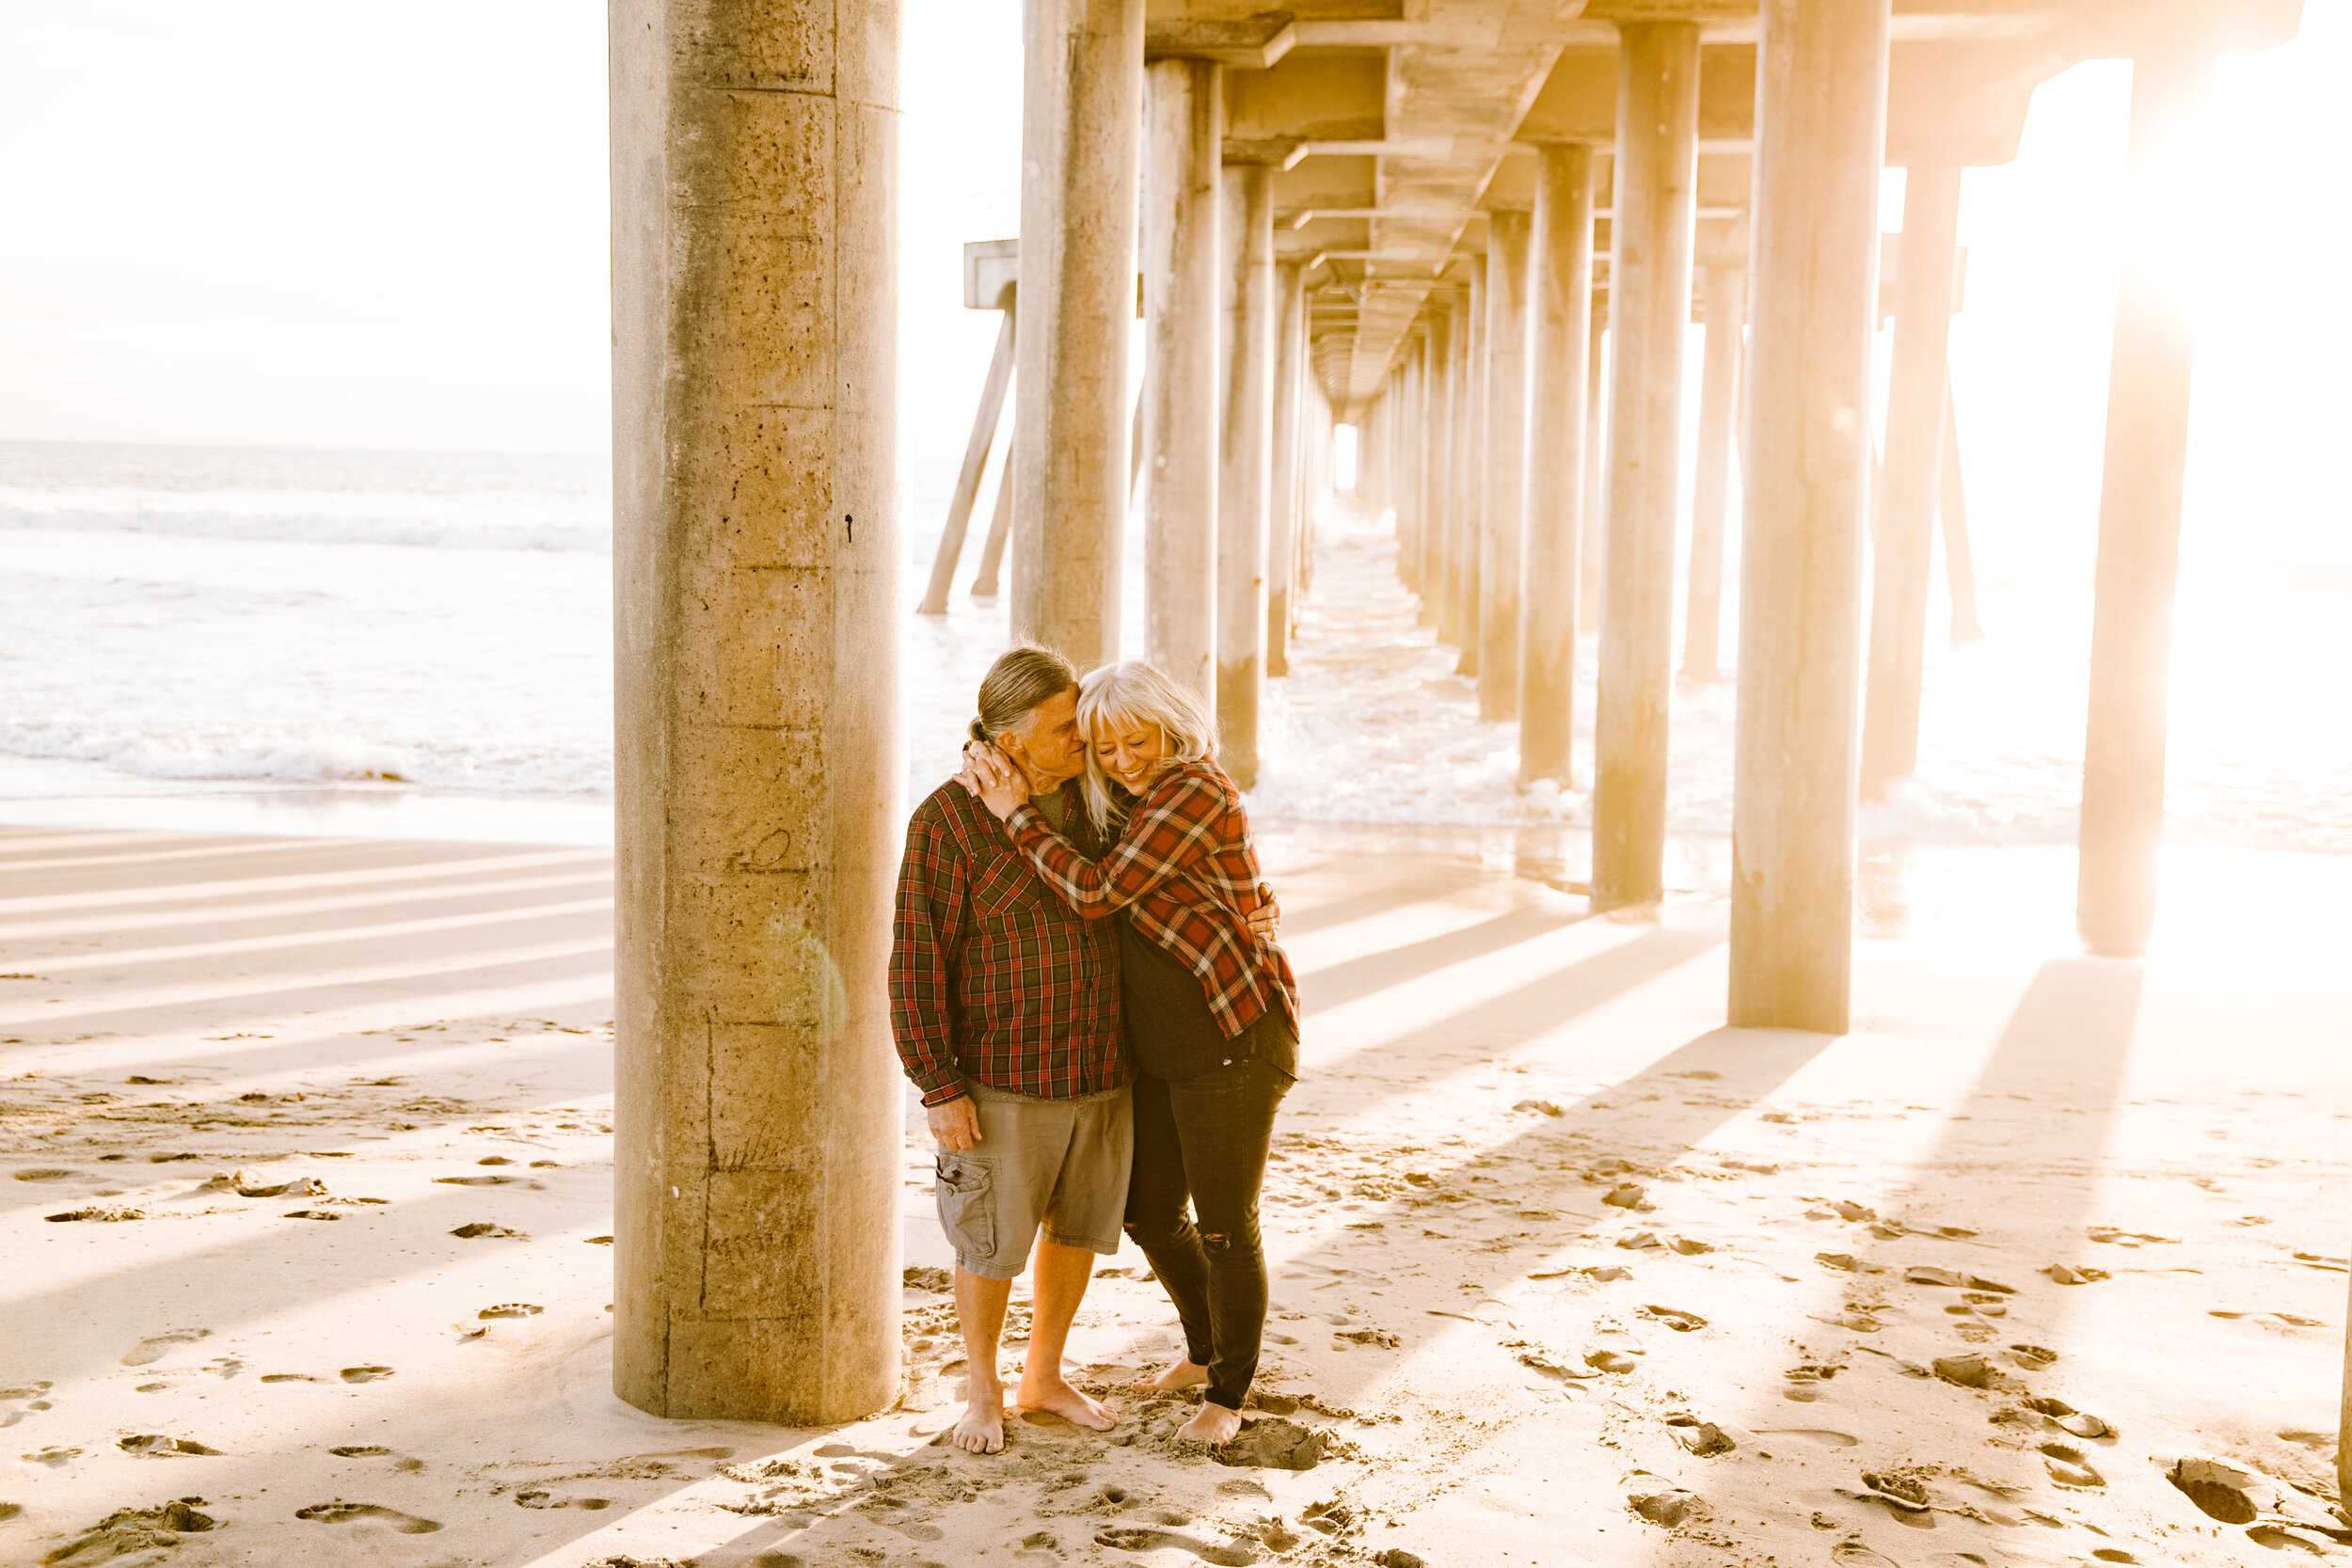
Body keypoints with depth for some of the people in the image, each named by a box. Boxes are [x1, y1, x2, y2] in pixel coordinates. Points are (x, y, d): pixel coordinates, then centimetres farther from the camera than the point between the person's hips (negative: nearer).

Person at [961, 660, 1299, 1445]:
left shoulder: (1192, 790, -17)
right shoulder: (1130, 803, 12)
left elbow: (1097, 893, -21)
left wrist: (1017, 813, -14)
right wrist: (992, 770, 2)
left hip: (1234, 1041, -9)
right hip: (1160, 1052, 9)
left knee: (1226, 1225, 3)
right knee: (1150, 1216, 17)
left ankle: (1228, 1392, 21)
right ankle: (1205, 1350, 41)